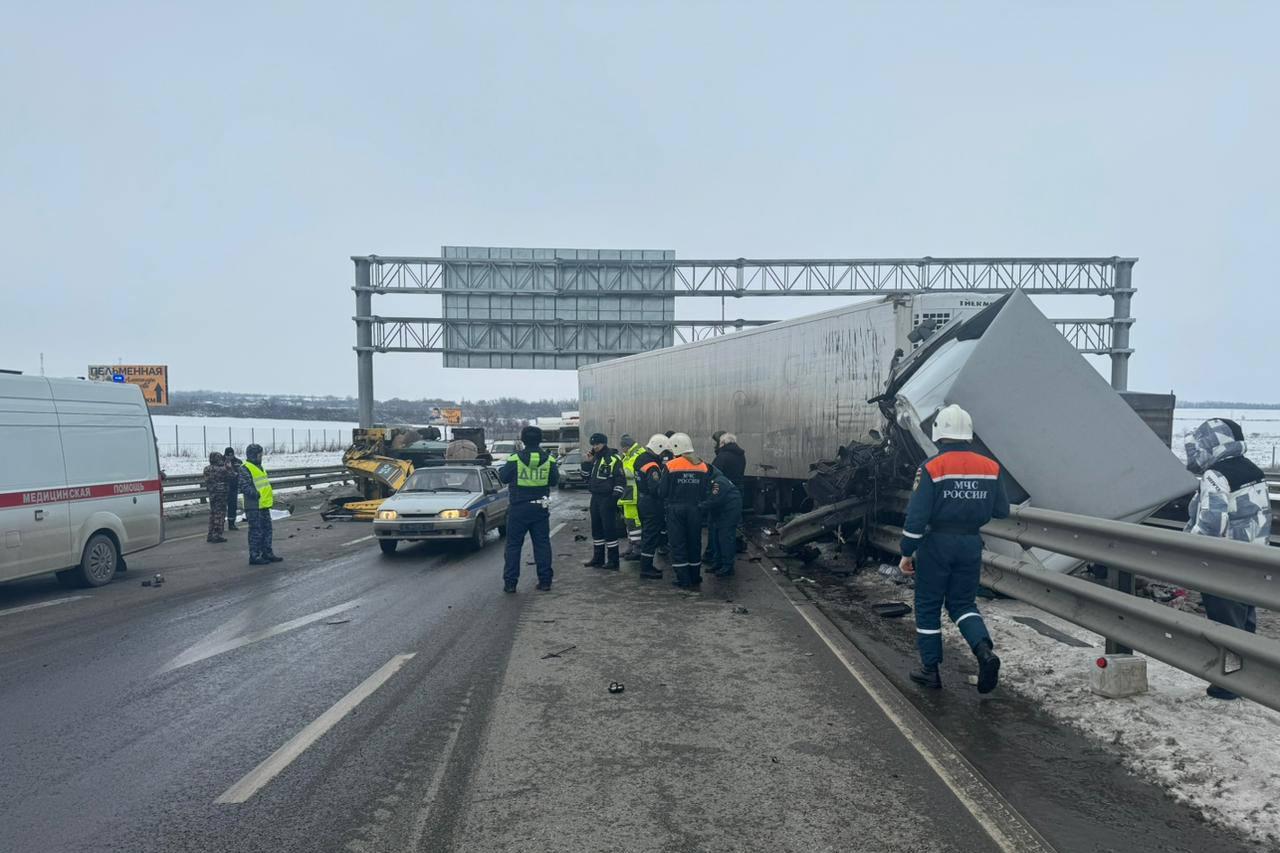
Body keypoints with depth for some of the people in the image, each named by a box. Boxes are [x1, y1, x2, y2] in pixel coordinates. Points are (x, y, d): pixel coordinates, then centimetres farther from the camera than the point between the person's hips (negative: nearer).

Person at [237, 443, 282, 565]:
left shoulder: (259, 467, 19)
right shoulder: (245, 468, -12)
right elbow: (244, 487, -21)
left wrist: (271, 496, 17)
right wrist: (257, 495, -25)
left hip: (264, 505, 10)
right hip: (254, 506, -10)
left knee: (267, 530, 14)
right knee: (256, 532, -5)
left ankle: (267, 553, 23)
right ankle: (254, 556, 1)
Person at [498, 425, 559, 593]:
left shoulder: (515, 459, -11)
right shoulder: (549, 460, -3)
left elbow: (503, 477, 0)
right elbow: (555, 481, 7)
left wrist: (502, 468, 19)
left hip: (519, 508, -2)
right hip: (540, 509, 2)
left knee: (513, 545, 5)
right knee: (542, 544, 9)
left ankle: (510, 582, 5)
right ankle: (545, 580, 10)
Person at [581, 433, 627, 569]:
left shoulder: (613, 458, -11)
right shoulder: (594, 458, 14)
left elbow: (621, 480, -13)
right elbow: (587, 475, 20)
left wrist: (615, 497, -18)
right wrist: (586, 463, 5)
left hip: (607, 499, -8)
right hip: (595, 498, 8)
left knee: (609, 529, -6)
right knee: (596, 528, 13)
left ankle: (613, 561, -1)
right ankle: (598, 559, 22)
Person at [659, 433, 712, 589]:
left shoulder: (671, 466, -10)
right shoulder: (703, 466, 0)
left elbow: (662, 491, -8)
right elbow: (707, 491, 1)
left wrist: (667, 503, 12)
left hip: (675, 510, -3)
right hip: (695, 510, 3)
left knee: (678, 544, 5)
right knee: (694, 543, 14)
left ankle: (684, 580, 5)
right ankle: (695, 579, 22)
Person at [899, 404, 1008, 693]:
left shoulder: (932, 468, -14)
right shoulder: (990, 467, -1)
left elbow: (916, 516, -15)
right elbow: (1001, 511, 6)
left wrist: (907, 553, -7)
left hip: (937, 543, -4)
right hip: (971, 543, 4)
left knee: (928, 606, 10)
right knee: (962, 603, 17)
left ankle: (930, 669, 17)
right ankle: (985, 651, -7)